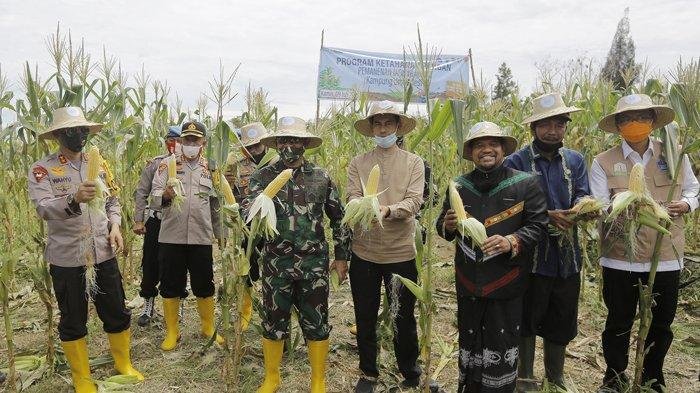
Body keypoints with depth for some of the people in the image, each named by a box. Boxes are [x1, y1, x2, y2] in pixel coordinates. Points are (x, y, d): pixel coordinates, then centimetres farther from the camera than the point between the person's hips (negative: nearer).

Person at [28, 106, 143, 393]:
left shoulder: (99, 165, 8)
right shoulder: (42, 169, -6)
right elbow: (42, 208, -20)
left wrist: (115, 226, -2)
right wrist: (73, 199, -39)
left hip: (104, 254, 3)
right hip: (66, 259, -3)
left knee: (116, 313, 12)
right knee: (73, 321, 10)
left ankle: (123, 364, 33)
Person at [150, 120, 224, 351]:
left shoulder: (211, 168, 8)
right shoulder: (167, 164, 2)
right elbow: (154, 199, -5)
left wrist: (220, 233, 16)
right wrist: (164, 196, -28)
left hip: (201, 237, 1)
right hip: (171, 237, -1)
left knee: (204, 286, 10)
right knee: (170, 287, 8)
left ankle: (208, 328, 27)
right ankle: (172, 332, 24)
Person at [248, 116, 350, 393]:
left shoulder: (321, 177, 2)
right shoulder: (262, 177, 0)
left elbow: (339, 218, 9)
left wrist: (342, 256, 7)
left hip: (314, 263, 0)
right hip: (276, 264, 0)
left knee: (316, 322, 9)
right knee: (274, 321, 12)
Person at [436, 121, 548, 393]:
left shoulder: (526, 184, -4)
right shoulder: (459, 186, 6)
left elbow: (538, 225, -6)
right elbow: (442, 228, 13)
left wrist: (512, 242, -24)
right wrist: (448, 225, -12)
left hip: (506, 283, -3)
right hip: (468, 282, 3)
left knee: (502, 345, 6)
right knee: (469, 341, 17)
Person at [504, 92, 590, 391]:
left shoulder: (575, 160, 10)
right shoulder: (516, 162, -5)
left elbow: (583, 197, -3)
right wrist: (546, 215, -26)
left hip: (568, 256, 4)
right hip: (531, 255, -4)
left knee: (562, 321, 16)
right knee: (527, 319, 9)